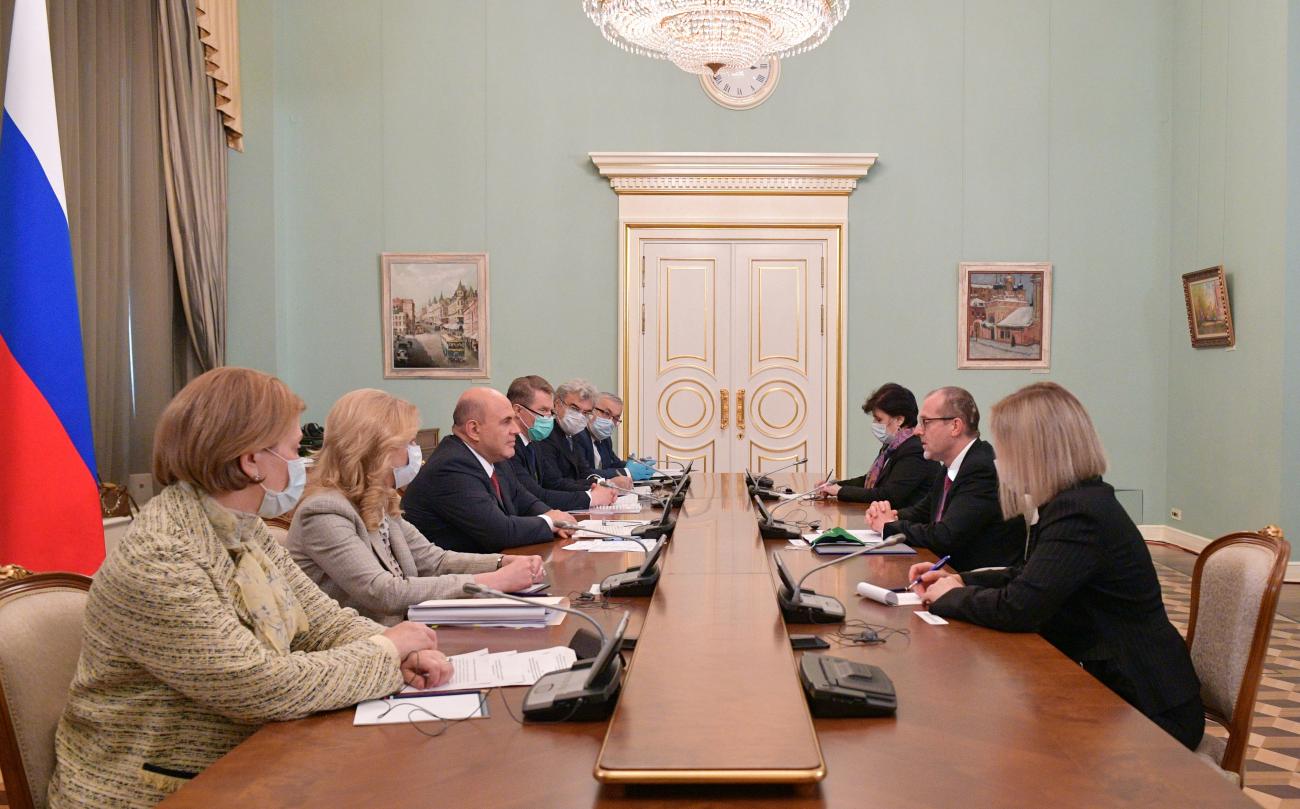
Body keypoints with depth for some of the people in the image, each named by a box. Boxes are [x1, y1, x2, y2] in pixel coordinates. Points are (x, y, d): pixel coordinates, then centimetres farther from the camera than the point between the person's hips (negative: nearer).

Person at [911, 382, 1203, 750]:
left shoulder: (1080, 513, -26)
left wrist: (951, 596, -12)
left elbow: (1017, 607, -30)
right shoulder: (1079, 502, 6)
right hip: (1113, 685, 8)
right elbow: (1028, 576, 17)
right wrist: (959, 581, 5)